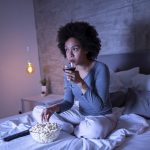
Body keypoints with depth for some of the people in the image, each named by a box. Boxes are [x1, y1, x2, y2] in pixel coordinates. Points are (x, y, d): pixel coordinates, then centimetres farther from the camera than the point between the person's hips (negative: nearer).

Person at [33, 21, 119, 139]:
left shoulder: (100, 68, -23)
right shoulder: (69, 71, -5)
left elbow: (99, 107, -26)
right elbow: (68, 102, -2)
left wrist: (80, 82, -35)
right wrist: (54, 108, -24)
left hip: (102, 116, -4)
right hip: (80, 113, 5)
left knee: (95, 129, -41)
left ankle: (71, 129, -7)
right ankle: (79, 129, -8)